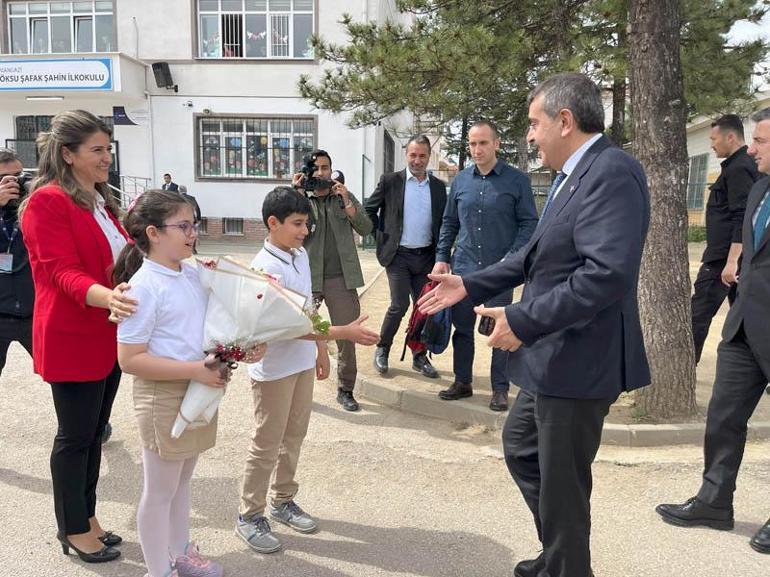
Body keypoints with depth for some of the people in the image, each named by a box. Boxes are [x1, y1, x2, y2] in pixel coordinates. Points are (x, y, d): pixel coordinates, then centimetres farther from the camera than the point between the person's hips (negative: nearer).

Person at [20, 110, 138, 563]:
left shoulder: (101, 201, 13)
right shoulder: (47, 202, -14)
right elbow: (64, 273, -24)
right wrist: (107, 297, -42)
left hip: (109, 335, 8)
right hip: (71, 339, -8)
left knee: (94, 432, 17)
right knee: (75, 436, 5)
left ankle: (86, 517, 32)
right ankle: (74, 530, 23)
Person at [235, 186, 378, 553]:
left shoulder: (301, 256, 4)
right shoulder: (266, 267, -23)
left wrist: (321, 349, 16)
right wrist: (343, 333, -30)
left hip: (303, 363, 8)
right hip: (274, 368, -8)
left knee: (294, 435, 18)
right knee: (267, 444, 4)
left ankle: (282, 501, 35)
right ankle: (249, 515, 21)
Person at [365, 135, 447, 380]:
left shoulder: (438, 186, 8)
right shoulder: (390, 181, -1)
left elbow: (444, 222, 12)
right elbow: (369, 209, 5)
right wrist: (381, 237, 0)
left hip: (426, 256, 3)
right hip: (398, 255, -3)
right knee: (399, 305, -7)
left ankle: (420, 356, 21)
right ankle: (382, 349, 14)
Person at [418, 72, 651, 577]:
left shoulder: (611, 171, -21)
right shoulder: (573, 175, 11)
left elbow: (609, 272, -32)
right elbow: (537, 254, 17)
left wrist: (523, 321, -27)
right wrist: (469, 285, 13)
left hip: (579, 362, -11)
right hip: (554, 358, 11)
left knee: (561, 483, 7)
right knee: (520, 447, 25)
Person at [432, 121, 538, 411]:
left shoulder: (517, 180, -3)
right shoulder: (461, 180, 7)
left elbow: (529, 224, -4)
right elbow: (449, 222, 13)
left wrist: (512, 259, -14)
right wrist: (442, 258, 6)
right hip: (464, 267, 4)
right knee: (462, 327, 11)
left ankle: (500, 389, 17)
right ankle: (462, 382, 25)